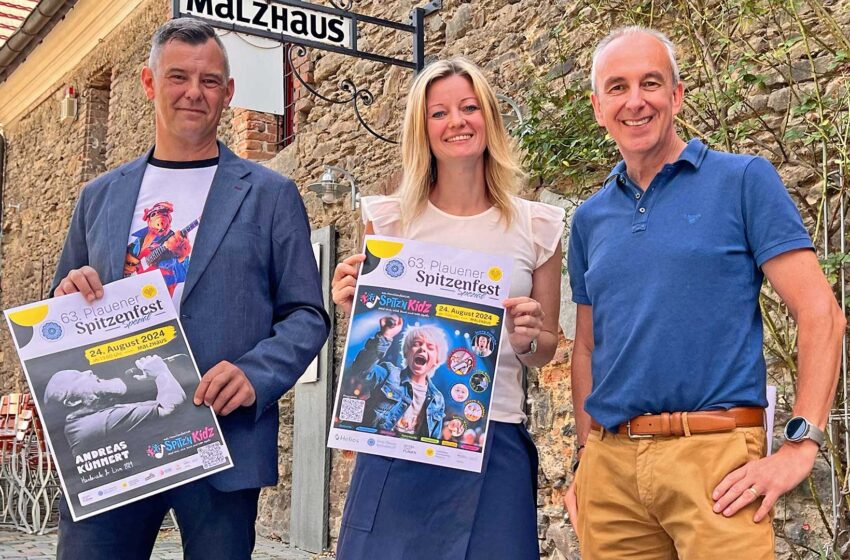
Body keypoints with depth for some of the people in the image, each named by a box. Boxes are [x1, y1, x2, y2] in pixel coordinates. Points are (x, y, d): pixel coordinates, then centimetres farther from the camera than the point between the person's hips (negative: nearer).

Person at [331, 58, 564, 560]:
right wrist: (354, 308, -9)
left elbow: (546, 350, 13)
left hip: (496, 444, 0)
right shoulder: (390, 218, 3)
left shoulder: (537, 227, 3)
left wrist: (526, 339, -9)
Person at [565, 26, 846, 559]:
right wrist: (587, 456, 10)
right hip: (609, 462, 4)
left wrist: (800, 448, -13)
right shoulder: (590, 218, 12)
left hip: (716, 455, -4)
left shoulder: (743, 180, -1)